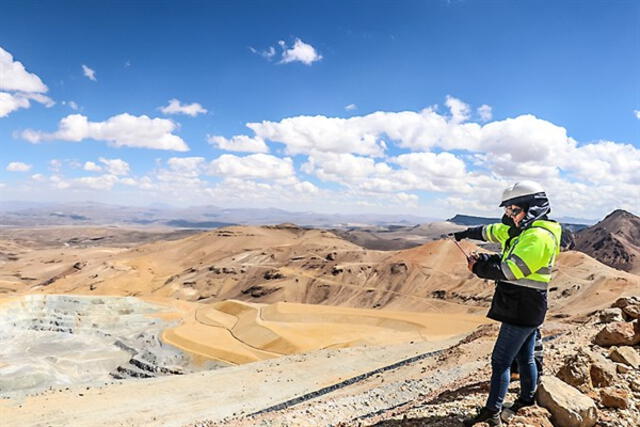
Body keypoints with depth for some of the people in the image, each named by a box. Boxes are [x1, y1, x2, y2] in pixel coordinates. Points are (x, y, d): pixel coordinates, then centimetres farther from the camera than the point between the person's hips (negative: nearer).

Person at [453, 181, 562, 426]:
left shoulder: (538, 236, -21)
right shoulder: (524, 230, 10)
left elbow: (510, 271, -27)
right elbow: (491, 231, 24)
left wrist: (479, 266, -15)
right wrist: (466, 234, 31)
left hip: (522, 311, -10)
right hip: (527, 309, 10)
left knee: (500, 360, -5)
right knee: (525, 358, 21)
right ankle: (527, 402, 36)